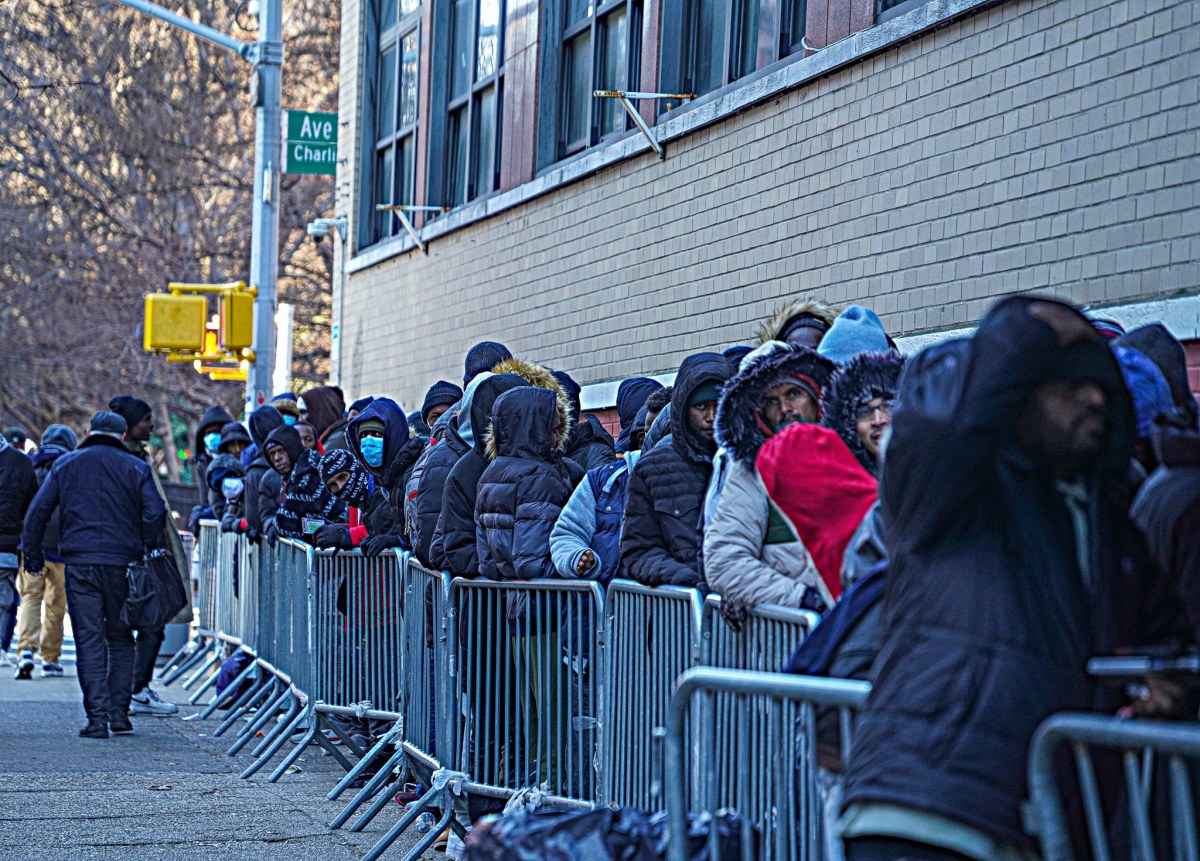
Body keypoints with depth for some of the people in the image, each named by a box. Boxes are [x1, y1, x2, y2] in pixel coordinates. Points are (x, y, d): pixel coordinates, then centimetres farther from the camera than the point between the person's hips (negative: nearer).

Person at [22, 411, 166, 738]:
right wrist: (148, 552, 6)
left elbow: (37, 512, 6)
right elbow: (154, 513, -5)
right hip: (123, 564, 0)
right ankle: (119, 711, 7)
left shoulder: (65, 465, 9)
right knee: (121, 638, 13)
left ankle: (97, 717, -8)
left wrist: (33, 555, 13)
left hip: (80, 564, 0)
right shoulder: (136, 468, 5)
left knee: (89, 640, 0)